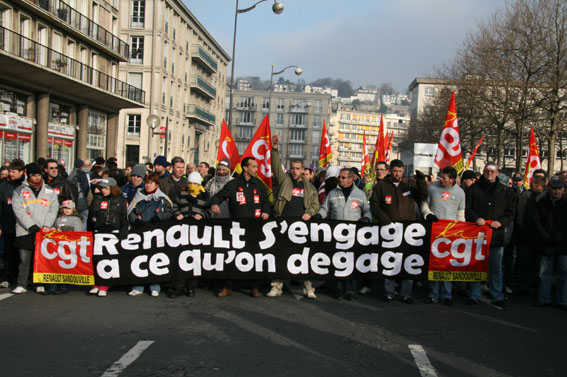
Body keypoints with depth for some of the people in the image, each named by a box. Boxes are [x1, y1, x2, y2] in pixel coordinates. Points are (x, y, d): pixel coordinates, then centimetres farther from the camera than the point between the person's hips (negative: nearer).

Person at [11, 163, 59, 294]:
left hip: (45, 231, 1)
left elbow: (54, 209, 4)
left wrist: (47, 225, -10)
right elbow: (19, 211, -4)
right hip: (25, 231, -1)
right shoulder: (19, 191, 6)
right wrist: (32, 226, -13)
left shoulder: (49, 190, 11)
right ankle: (22, 285, 13)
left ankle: (40, 284, 11)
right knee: (24, 259, 2)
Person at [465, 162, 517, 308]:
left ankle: (497, 297, 18)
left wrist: (501, 222, -9)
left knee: (496, 268, 8)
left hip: (497, 234, 1)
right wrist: (476, 218, -14)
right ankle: (474, 295, 16)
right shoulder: (474, 189, 5)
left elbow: (511, 211, 8)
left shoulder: (506, 191, 8)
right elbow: (467, 208, 3)